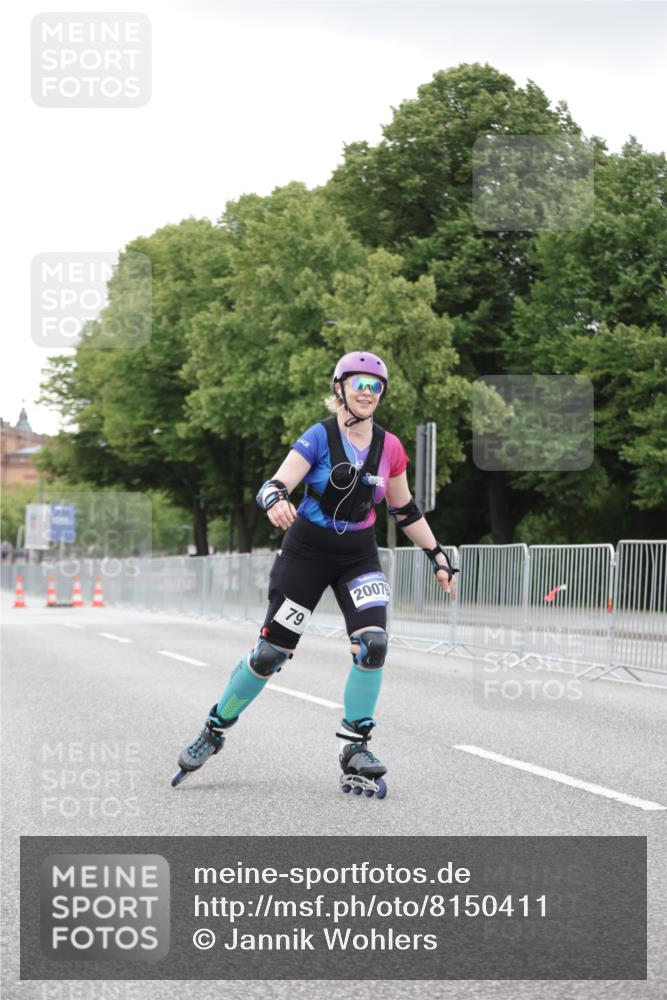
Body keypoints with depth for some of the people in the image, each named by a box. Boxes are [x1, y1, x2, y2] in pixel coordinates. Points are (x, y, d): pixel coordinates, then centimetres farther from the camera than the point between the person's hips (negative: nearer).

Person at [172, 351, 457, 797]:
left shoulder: (389, 447, 0)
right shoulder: (320, 437, -12)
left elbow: (405, 510, 12)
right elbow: (274, 485, -22)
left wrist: (439, 558, 11)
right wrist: (275, 501, -46)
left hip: (359, 557, 3)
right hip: (307, 553, -3)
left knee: (373, 643, -18)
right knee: (272, 651, -2)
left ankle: (356, 749, -5)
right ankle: (215, 729, 19)